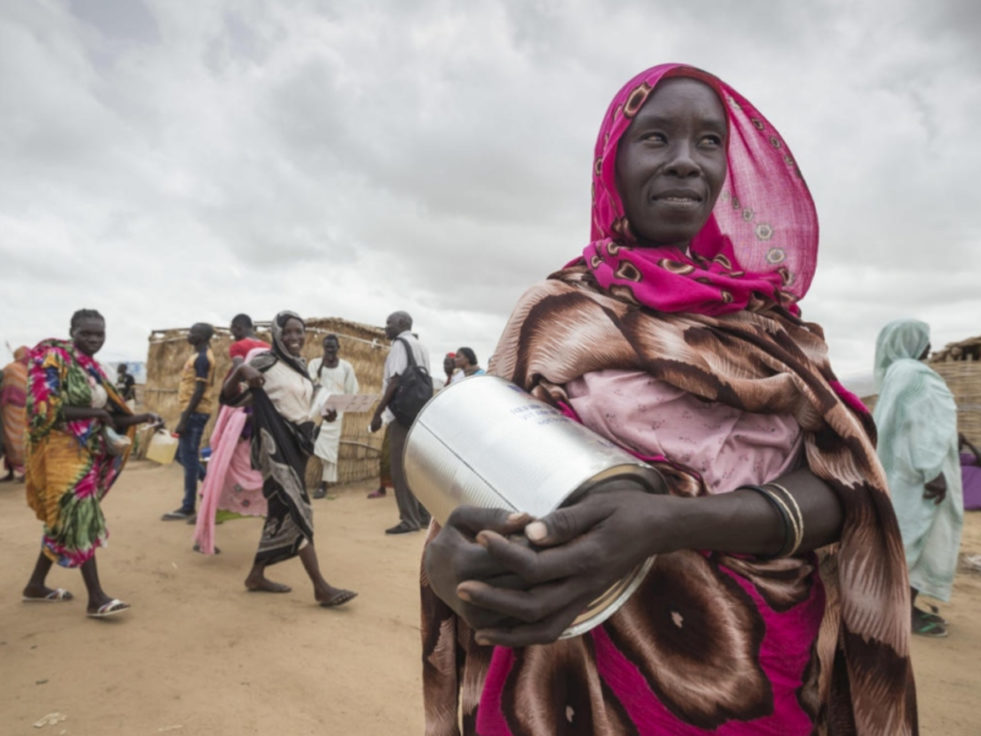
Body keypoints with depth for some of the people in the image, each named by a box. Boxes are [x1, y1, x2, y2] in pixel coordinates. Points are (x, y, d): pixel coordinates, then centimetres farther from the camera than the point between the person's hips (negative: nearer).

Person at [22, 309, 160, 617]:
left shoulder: (93, 370, 14)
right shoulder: (53, 359, -9)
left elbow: (110, 418, 12)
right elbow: (45, 408, -19)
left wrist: (142, 418, -2)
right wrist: (95, 413, -16)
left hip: (86, 452, 8)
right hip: (61, 451, -8)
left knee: (63, 520, 15)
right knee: (81, 519, -11)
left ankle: (36, 585, 30)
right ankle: (96, 598, -9)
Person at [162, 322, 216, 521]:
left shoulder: (200, 358, -15)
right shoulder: (202, 355, 16)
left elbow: (199, 391, -21)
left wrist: (184, 419, -21)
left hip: (195, 412, -10)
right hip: (195, 412, 10)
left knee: (189, 458, -4)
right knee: (185, 456, 17)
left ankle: (187, 509, 3)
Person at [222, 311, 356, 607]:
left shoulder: (301, 366, 14)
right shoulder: (265, 362, -8)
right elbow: (230, 397, -13)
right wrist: (240, 371, -31)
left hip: (298, 441, 8)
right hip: (276, 443, -8)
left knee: (283, 510, 13)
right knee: (298, 509, -11)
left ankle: (256, 575, 27)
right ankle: (321, 587, -9)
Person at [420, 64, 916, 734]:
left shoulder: (767, 315, 1)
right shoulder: (558, 312, -6)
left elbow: (836, 488, -12)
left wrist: (670, 522, -30)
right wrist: (449, 562, -30)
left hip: (774, 678, 3)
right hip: (597, 682, -2)